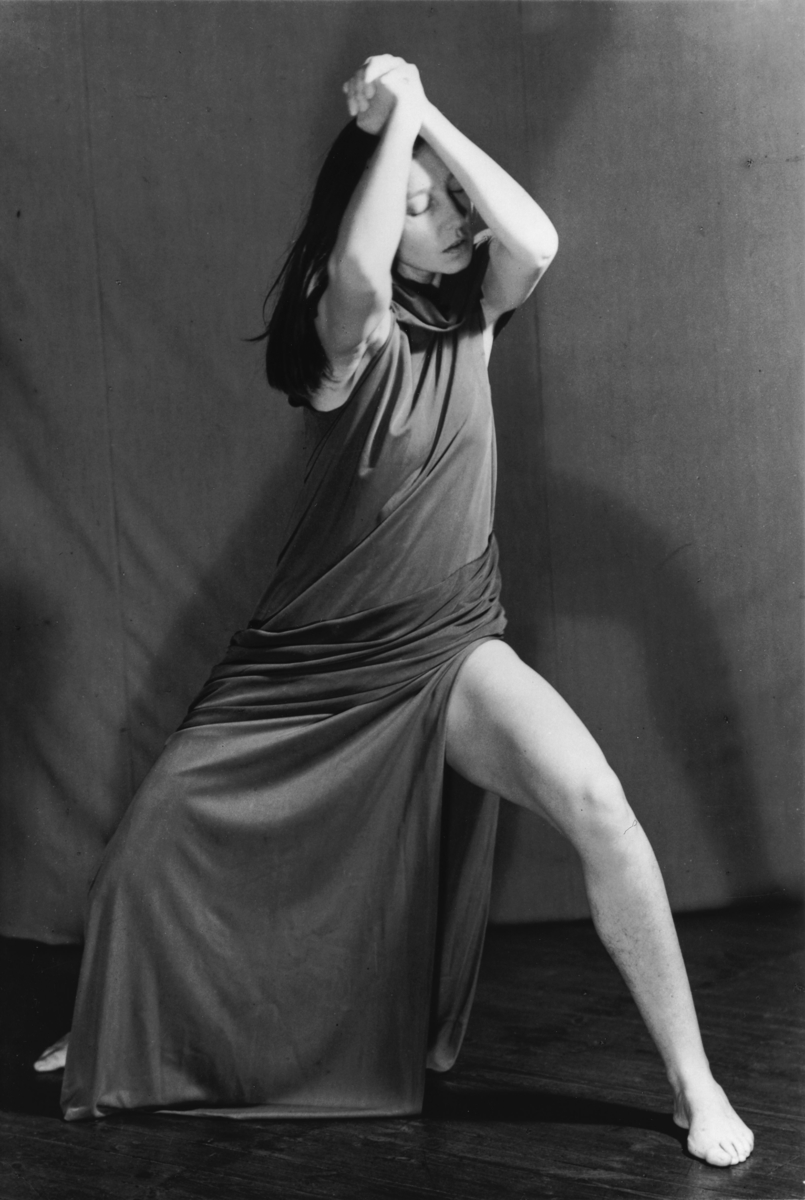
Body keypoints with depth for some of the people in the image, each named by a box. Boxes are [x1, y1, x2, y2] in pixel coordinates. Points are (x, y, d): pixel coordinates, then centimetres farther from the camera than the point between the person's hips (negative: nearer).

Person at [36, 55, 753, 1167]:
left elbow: (535, 241, -20)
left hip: (446, 652, 1)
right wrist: (393, 120, -23)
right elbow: (355, 272, -34)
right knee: (149, 848, 2)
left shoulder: (474, 309, 2)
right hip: (311, 658, -1)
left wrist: (430, 119, -16)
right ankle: (106, 1042, 34)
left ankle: (692, 1078, -10)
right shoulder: (352, 327, -8)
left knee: (597, 805, -26)